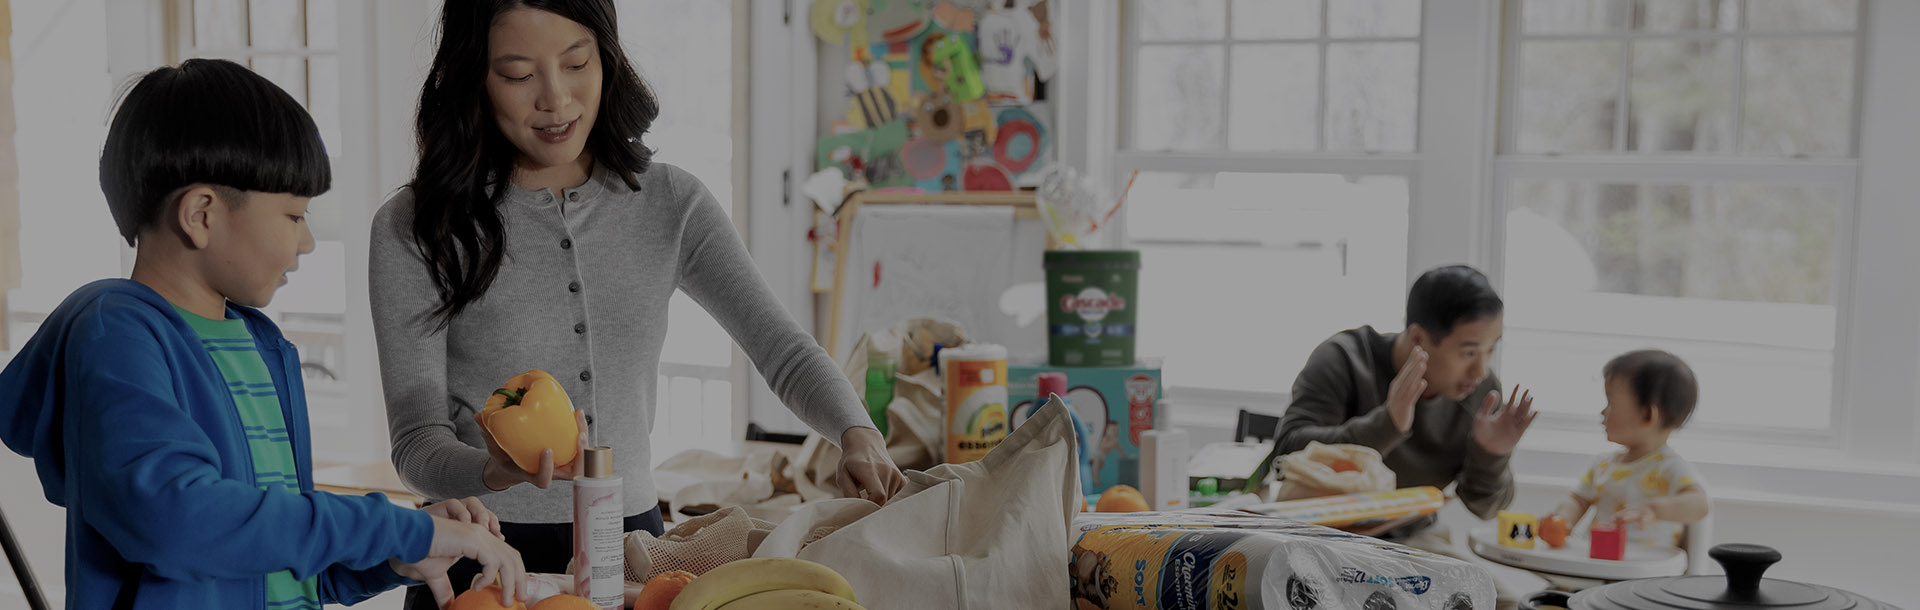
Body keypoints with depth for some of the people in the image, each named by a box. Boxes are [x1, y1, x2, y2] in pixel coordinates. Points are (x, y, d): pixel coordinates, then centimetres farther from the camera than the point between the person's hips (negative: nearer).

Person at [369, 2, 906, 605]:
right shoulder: (415, 228, -5)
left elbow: (783, 350, 0)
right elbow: (416, 443, -7)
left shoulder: (670, 205, 3)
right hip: (481, 555, 0)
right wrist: (499, 472, -28)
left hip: (629, 539, 1)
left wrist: (859, 436, -20)